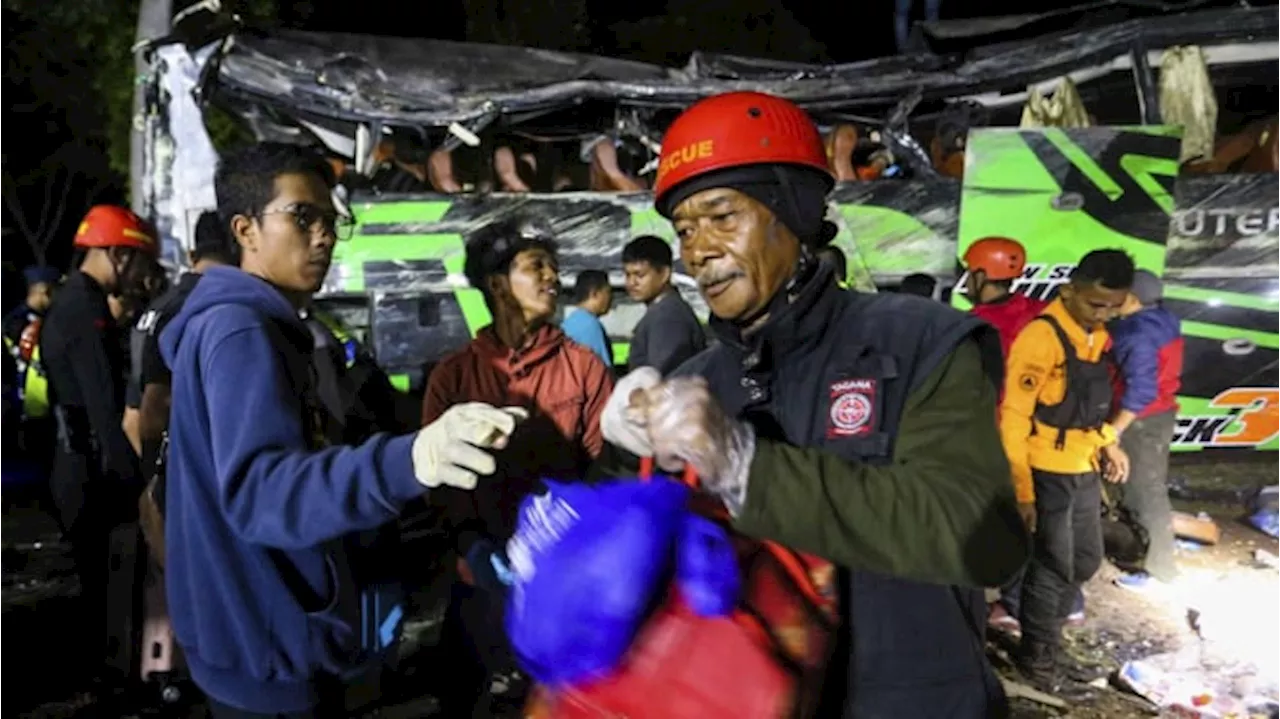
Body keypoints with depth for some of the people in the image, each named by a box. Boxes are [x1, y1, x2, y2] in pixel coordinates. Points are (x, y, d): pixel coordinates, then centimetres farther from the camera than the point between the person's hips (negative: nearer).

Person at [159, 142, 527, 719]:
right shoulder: (239, 332, -20)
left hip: (284, 633, 10)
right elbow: (257, 487, -35)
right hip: (265, 649, -10)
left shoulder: (265, 327, 12)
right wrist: (403, 463, -51)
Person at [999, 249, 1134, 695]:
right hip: (1046, 473, -8)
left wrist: (1107, 443, 6)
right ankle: (1038, 658, 22)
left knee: (1086, 560, 20)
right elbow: (1013, 417, -21)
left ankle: (1043, 629, 39)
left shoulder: (1097, 335, 6)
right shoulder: (1042, 336, -21)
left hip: (1084, 470, 8)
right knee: (1053, 568, 4)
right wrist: (1021, 490, -21)